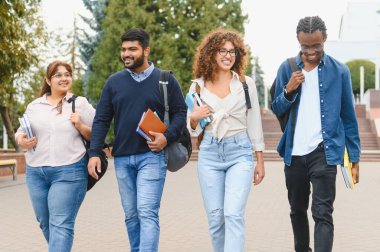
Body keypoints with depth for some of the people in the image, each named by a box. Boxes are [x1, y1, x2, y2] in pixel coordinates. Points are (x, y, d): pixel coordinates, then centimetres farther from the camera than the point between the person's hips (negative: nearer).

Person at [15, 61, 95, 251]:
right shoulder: (34, 106, 12)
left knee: (61, 224, -11)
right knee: (45, 222, 14)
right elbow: (20, 132, 18)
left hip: (69, 172, -4)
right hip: (36, 172, 5)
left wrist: (81, 127, -13)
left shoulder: (81, 104, 3)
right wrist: (22, 141, -4)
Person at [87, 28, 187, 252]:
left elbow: (180, 113, 3)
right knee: (131, 215, 11)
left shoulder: (166, 80, 1)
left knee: (147, 213, -13)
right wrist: (94, 153, 0)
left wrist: (168, 137, -15)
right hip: (122, 158, 4)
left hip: (152, 156, -4)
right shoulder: (114, 82, 9)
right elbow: (101, 120, 9)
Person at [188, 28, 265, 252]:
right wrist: (194, 118, -9)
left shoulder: (246, 84, 5)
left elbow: (254, 124, 9)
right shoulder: (198, 86, 7)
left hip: (240, 152, -2)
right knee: (215, 217, 4)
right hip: (210, 153, 2)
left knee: (233, 214, -14)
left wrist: (260, 162, 8)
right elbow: (192, 128, 15)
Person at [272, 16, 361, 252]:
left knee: (323, 213, -10)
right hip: (294, 153, 3)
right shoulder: (287, 68, 3)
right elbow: (277, 110, 9)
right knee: (298, 210, 16)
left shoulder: (339, 71, -1)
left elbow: (348, 117, 3)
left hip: (324, 152, -3)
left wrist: (355, 158, 1)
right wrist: (289, 90, -12)